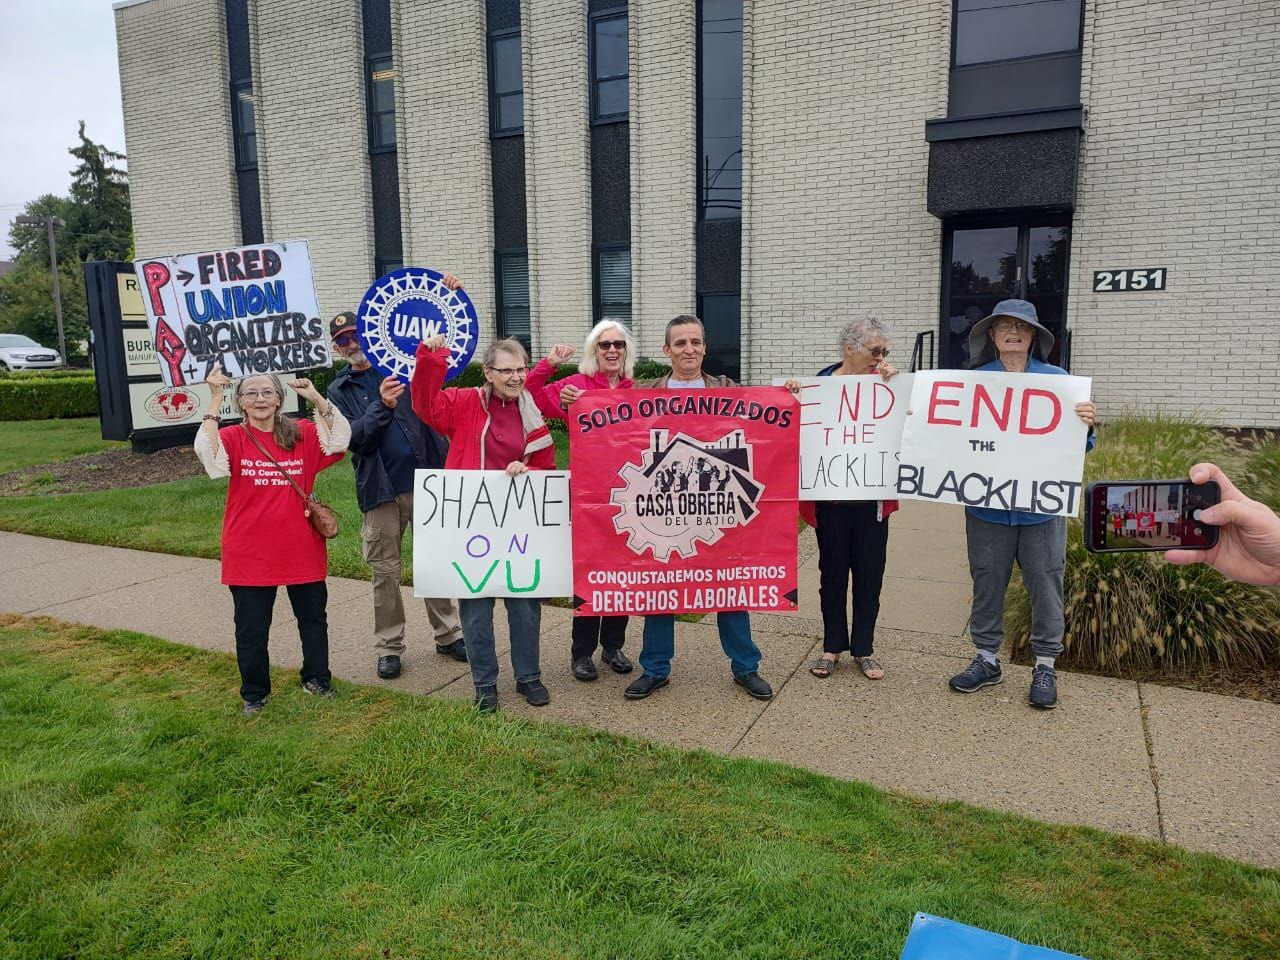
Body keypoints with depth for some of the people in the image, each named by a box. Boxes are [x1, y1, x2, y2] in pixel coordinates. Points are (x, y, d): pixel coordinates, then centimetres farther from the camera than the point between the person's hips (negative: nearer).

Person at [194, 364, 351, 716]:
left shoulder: (302, 434, 1)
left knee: (313, 618, 15)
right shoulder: (233, 438, -4)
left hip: (302, 549, 2)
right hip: (249, 554, -2)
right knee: (251, 627, 9)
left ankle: (316, 679, 35)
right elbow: (206, 451, -24)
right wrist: (215, 399, -26)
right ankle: (254, 693, 27)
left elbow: (341, 436, -12)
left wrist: (316, 397, -20)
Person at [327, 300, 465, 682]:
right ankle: (389, 647, 19)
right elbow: (352, 438, -5)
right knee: (385, 570, 6)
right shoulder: (339, 390, 8)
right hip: (381, 489, 0)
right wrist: (382, 406, -19)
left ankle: (448, 634, 21)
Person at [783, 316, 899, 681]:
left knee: (870, 572, 9)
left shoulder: (884, 385, 2)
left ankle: (864, 648, 24)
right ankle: (833, 646, 25)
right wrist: (793, 397, -16)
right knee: (832, 570, 10)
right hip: (830, 495, -1)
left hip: (872, 496, 1)